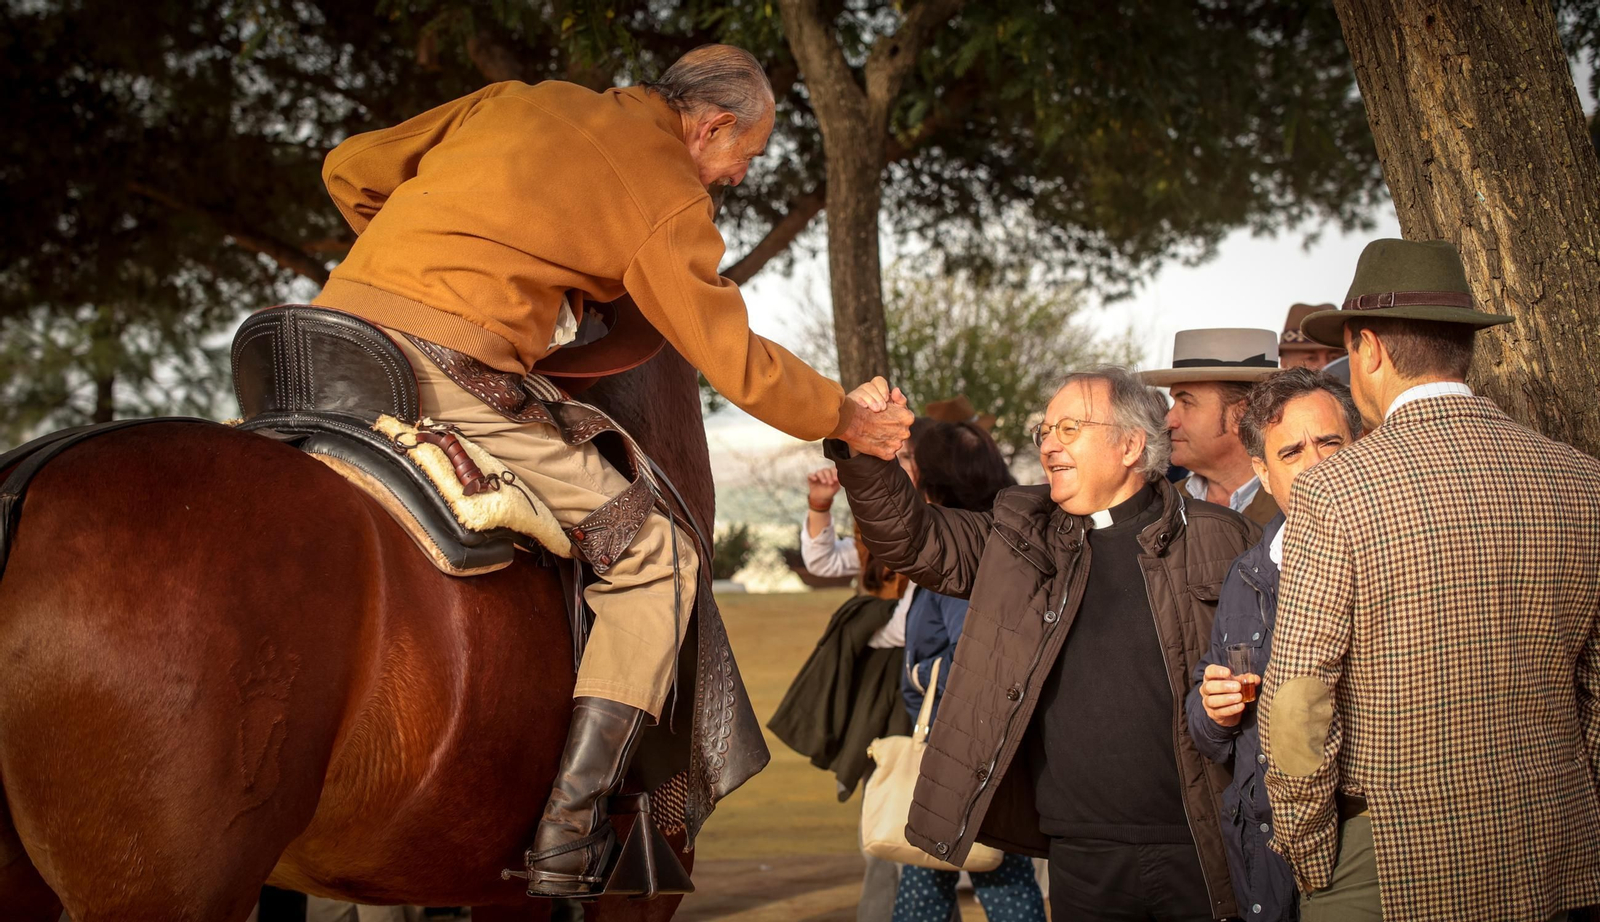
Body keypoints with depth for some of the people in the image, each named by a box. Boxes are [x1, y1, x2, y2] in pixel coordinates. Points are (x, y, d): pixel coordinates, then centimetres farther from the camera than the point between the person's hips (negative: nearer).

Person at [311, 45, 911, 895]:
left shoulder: (512, 101, 23)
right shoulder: (669, 196, 5)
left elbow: (351, 170, 26)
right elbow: (738, 364, 8)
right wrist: (846, 420, 23)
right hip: (452, 364, -7)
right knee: (655, 557, 3)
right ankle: (567, 840, -2)